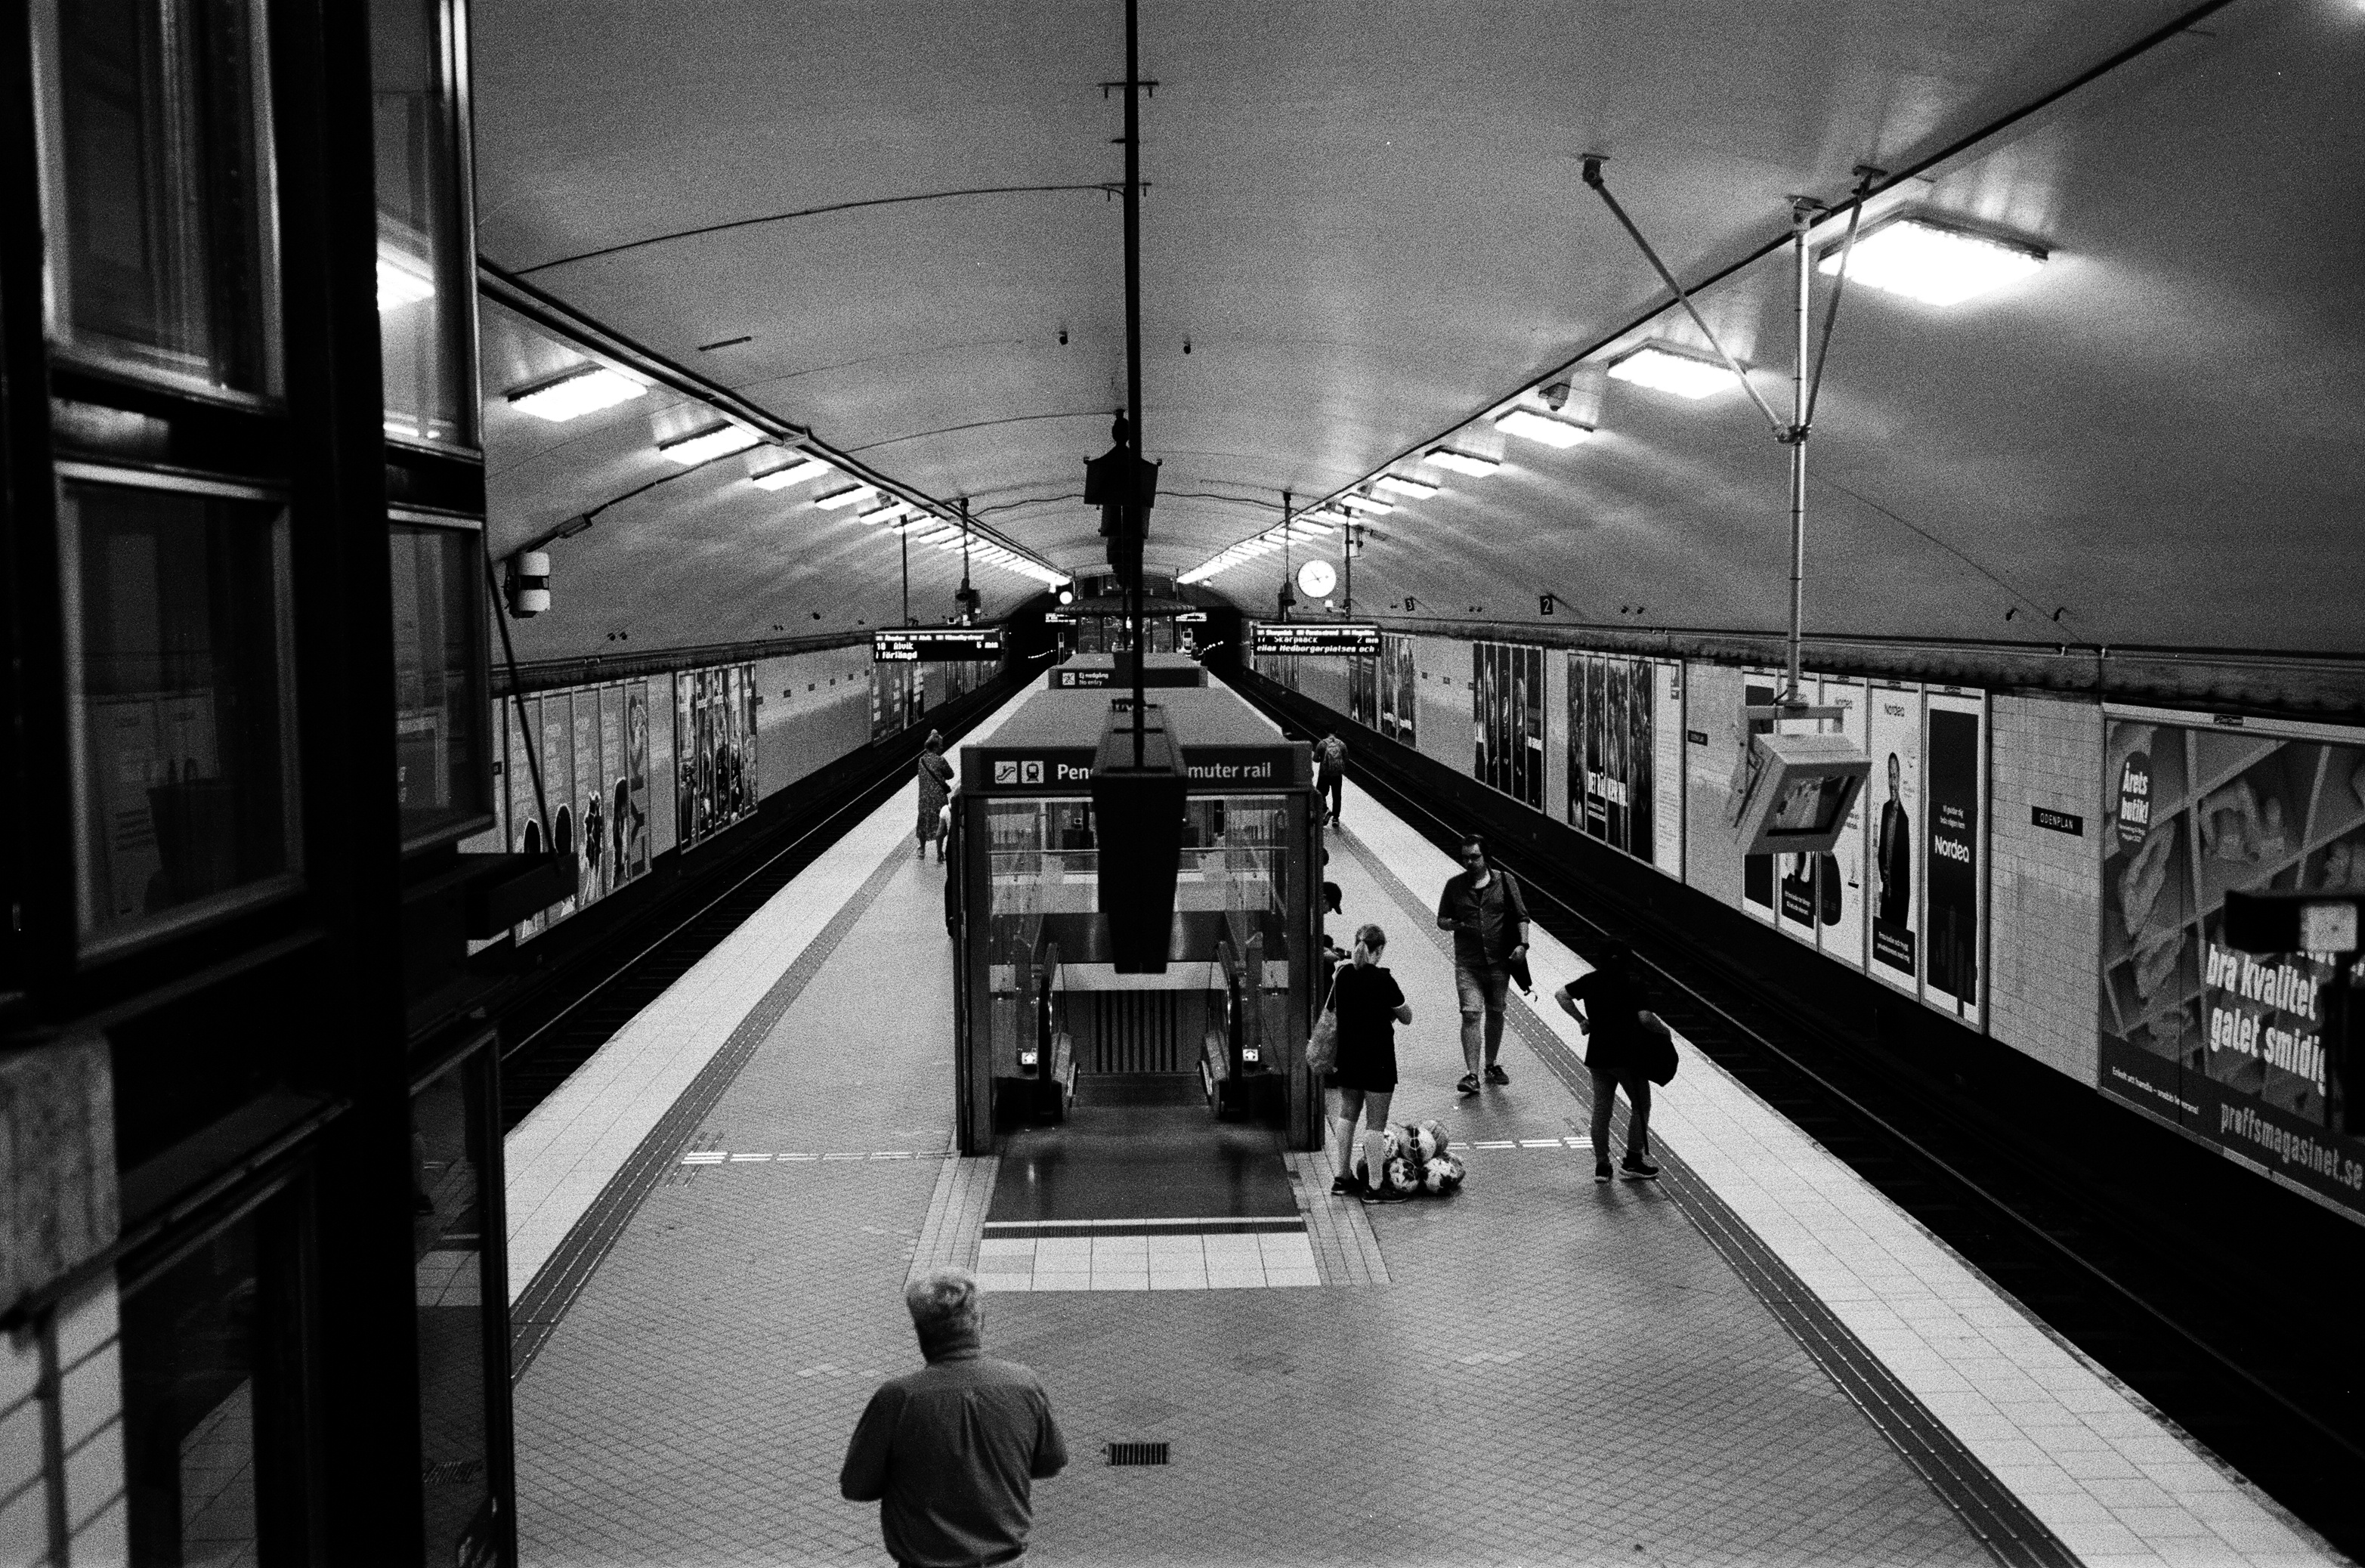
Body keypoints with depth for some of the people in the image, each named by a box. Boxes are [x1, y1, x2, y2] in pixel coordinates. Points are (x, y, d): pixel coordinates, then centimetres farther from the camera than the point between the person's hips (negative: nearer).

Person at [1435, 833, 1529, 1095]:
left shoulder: (1505, 881, 2)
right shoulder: (1455, 886, 3)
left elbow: (1521, 916, 4)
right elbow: (1441, 920, 11)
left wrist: (1523, 943, -11)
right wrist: (1455, 925, -11)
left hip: (1499, 962, 1)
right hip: (1467, 964, -1)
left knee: (1495, 1014, 12)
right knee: (1471, 1015, -11)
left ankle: (1491, 1065, 31)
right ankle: (1472, 1074, -12)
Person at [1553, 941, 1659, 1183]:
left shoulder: (1591, 980, 4)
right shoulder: (1634, 983, -10)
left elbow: (1560, 995, 3)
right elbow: (1644, 1017, -15)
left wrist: (1581, 1020, 8)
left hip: (1597, 1054, 5)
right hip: (1627, 1055, -4)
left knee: (1601, 1108, 11)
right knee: (1640, 1106, 13)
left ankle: (1601, 1165, 12)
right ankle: (1633, 1160, 13)